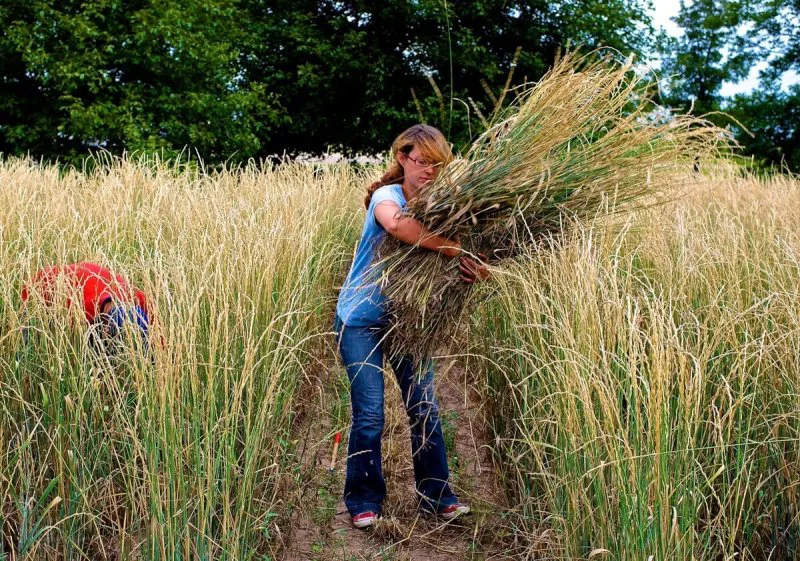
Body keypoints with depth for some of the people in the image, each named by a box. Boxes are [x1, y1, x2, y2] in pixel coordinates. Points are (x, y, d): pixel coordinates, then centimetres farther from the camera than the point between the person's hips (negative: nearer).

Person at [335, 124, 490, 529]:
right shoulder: (386, 196, -17)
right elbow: (395, 223, -43)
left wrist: (474, 269, -34)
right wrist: (452, 249, -44)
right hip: (361, 319, -5)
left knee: (425, 409, 4)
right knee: (369, 416, -4)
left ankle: (436, 496, 17)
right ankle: (364, 502, 12)